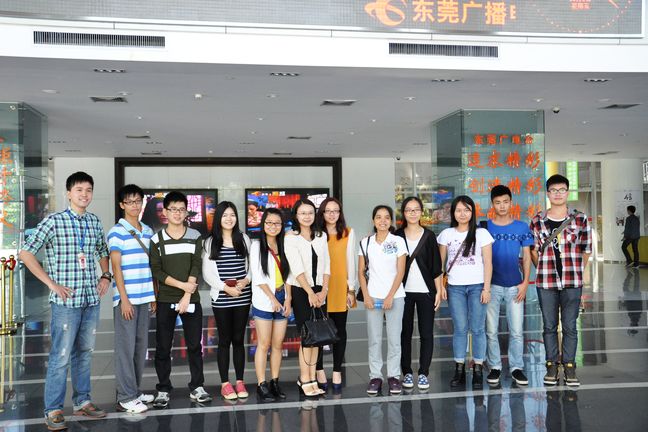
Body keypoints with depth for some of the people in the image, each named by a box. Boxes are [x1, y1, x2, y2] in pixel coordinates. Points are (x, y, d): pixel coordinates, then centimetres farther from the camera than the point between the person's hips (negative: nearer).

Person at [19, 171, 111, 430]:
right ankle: (53, 410, 11)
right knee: (61, 356, -1)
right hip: (66, 301, -5)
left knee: (84, 352, 14)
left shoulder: (95, 223, 9)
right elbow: (25, 253, -8)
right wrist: (51, 283, -10)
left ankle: (82, 401, 27)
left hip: (91, 299, 5)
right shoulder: (54, 221, -7)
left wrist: (105, 276, 10)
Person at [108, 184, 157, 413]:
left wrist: (154, 294, 13)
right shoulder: (116, 232, -6)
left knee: (141, 346, 12)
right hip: (126, 298, -6)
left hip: (144, 297, 6)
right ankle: (126, 397, 5)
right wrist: (124, 299, -14)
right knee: (126, 347, -2)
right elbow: (116, 267, -10)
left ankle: (134, 390, 23)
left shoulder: (148, 232, 12)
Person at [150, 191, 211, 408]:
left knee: (194, 345, 4)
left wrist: (187, 296, -11)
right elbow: (156, 271, -5)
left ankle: (197, 387, 15)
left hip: (190, 299, 1)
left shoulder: (195, 237, 4)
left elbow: (196, 268, -2)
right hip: (165, 300, 0)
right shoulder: (157, 239, 2)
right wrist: (182, 285, -13)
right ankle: (163, 390, 14)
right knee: (163, 347, 4)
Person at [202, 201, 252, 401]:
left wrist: (246, 280, -9)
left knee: (239, 339, 8)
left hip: (242, 297, 2)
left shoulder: (244, 239, 8)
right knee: (224, 340, 5)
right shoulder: (210, 243, 0)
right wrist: (225, 288, -13)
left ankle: (240, 382, 17)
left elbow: (251, 266, 10)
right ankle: (225, 384, 13)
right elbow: (207, 273, -4)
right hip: (221, 299, -2)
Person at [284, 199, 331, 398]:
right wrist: (310, 293, -17)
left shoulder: (321, 236, 11)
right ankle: (305, 380, 4)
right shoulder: (291, 237, -4)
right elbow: (297, 268, -12)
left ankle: (311, 378, 13)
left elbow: (326, 266, 7)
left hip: (319, 292, 4)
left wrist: (324, 291, -4)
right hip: (300, 291, -4)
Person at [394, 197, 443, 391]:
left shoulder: (429, 236, 4)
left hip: (426, 291, 0)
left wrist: (438, 291, -1)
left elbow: (436, 267, 4)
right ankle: (407, 373, 15)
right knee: (405, 333, 5)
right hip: (404, 291, 0)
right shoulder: (397, 236, 4)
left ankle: (423, 373, 11)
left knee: (426, 333, 1)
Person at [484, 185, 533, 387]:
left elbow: (527, 256, 6)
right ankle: (494, 367, 18)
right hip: (491, 285, 0)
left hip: (515, 285, 0)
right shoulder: (485, 227, 1)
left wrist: (525, 282, -3)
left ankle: (517, 368, 15)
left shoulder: (521, 227, 3)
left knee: (516, 331, 3)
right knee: (491, 330, 6)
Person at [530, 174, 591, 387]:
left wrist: (575, 272, 5)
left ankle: (569, 366, 19)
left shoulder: (580, 219, 0)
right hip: (546, 283, 1)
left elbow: (586, 250, 5)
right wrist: (544, 272, 5)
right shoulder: (537, 221, 1)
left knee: (570, 326, 6)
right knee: (549, 326, 9)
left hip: (572, 282, 0)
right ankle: (552, 365, 21)